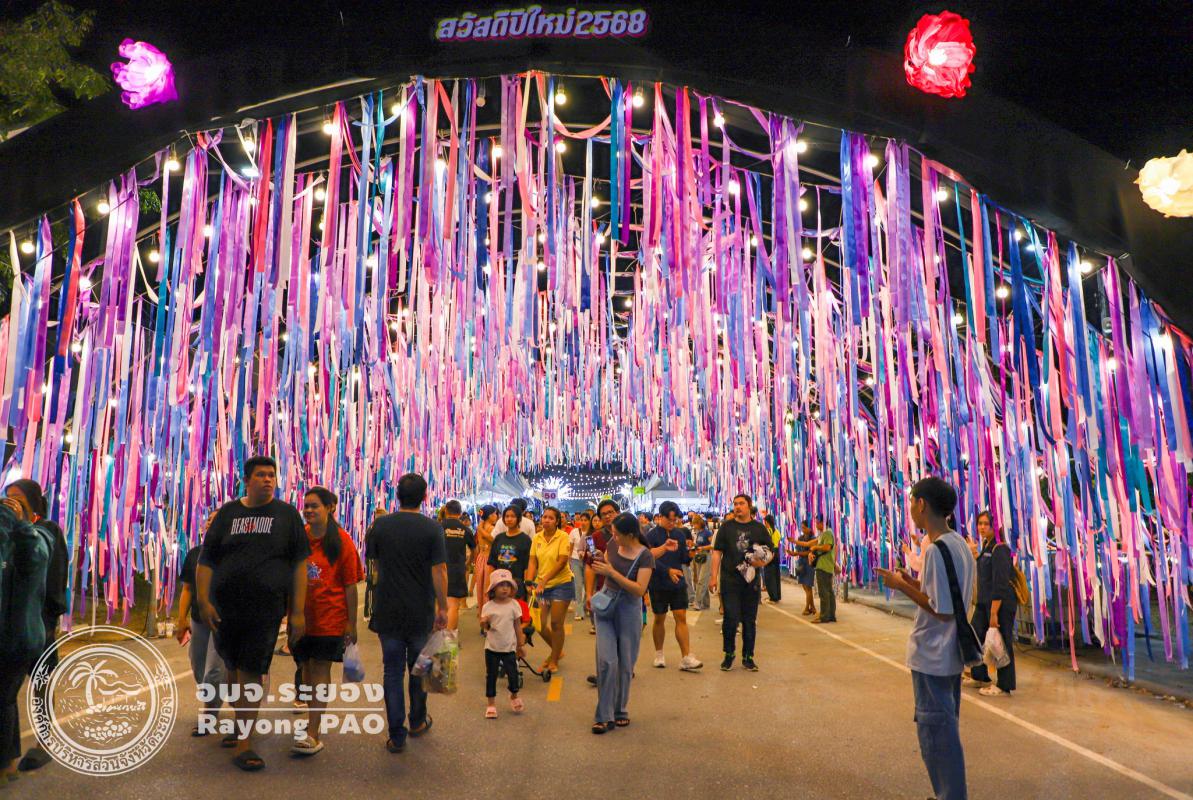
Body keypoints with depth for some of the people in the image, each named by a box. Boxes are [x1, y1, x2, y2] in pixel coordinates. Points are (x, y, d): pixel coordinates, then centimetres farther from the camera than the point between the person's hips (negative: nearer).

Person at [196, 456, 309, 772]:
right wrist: (204, 601, -6)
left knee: (252, 672, -5)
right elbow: (206, 560, 6)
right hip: (225, 607, 3)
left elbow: (299, 564, 1)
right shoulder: (228, 513, 7)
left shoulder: (286, 514, 2)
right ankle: (241, 725, 37)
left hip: (266, 609, -3)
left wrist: (298, 612, -4)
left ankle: (243, 744, 3)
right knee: (233, 668, 16)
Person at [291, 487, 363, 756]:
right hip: (302, 616, 5)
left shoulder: (341, 540, -8)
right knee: (307, 668, 14)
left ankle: (313, 734, 0)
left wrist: (352, 623, -7)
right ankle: (313, 721, 31)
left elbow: (350, 585, -6)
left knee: (320, 669, -3)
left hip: (330, 618, -4)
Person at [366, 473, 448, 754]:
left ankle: (397, 735, 9)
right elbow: (439, 571, -13)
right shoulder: (431, 528, -11)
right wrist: (443, 607, -5)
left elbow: (373, 564, 8)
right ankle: (418, 722, 34)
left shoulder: (381, 525, -4)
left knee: (392, 671, 8)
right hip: (421, 612, -1)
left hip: (388, 611, 1)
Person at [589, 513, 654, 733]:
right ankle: (604, 716, 2)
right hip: (606, 606, 3)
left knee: (625, 664, 8)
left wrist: (611, 571, -26)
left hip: (629, 609, -3)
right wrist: (597, 560, -10)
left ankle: (621, 711, 26)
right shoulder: (613, 545, -1)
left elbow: (640, 589, -22)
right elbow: (603, 569, 13)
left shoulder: (645, 556, -15)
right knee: (606, 661, -5)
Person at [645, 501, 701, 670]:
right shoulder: (651, 535, -9)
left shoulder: (680, 534, 4)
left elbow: (684, 558, 4)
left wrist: (691, 556, -17)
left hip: (678, 583, 3)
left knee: (681, 618, -2)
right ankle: (659, 655, 26)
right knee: (659, 619, 10)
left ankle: (686, 658, 0)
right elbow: (650, 559, -17)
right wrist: (668, 570, -27)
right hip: (658, 584, -3)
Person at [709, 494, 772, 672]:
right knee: (731, 619, -3)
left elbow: (771, 551, 11)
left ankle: (748, 657, 20)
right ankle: (729, 654, 15)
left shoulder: (759, 528, 7)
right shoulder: (726, 526, 4)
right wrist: (714, 576, -5)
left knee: (750, 620, 8)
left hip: (752, 580, 2)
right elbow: (717, 551, 2)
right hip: (730, 580, -2)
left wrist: (763, 561, -11)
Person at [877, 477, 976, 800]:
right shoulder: (960, 544, 6)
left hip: (931, 658, -9)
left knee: (935, 734, 3)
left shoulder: (936, 550, -22)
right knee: (945, 729, 20)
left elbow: (941, 611, -23)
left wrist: (903, 586, -14)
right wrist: (916, 584, 9)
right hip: (950, 655, 9)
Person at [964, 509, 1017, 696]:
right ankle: (979, 676, 31)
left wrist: (994, 612, -22)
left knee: (1001, 644, 2)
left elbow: (1000, 583, -21)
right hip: (984, 603, 10)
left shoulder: (999, 548, -18)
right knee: (975, 636, 16)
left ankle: (1004, 686, 15)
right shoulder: (986, 545, 10)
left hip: (1001, 604, -10)